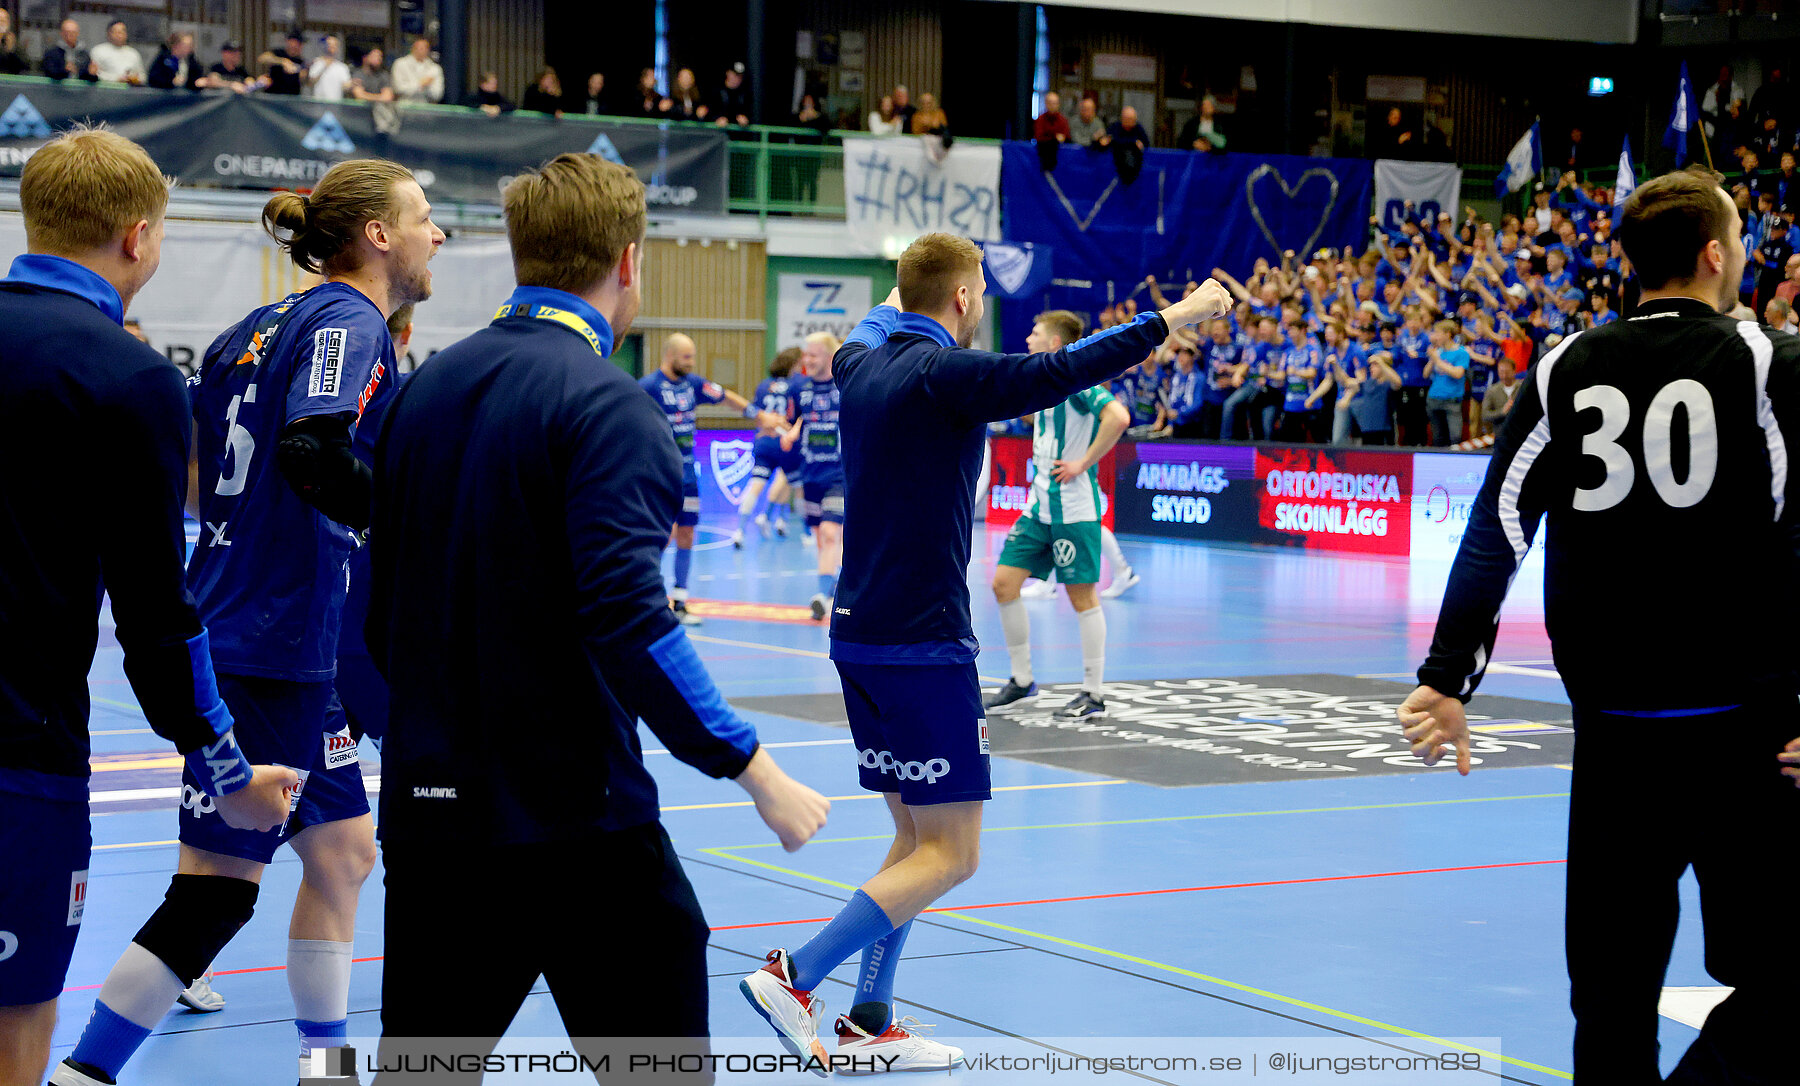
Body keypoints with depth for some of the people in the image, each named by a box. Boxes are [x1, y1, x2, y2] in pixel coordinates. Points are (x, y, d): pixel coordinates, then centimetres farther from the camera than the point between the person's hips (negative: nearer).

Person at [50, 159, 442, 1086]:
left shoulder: (261, 329, 13)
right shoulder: (348, 321, -12)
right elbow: (312, 451, -29)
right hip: (268, 652, -10)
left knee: (341, 850, 17)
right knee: (217, 887, -5)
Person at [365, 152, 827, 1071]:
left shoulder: (422, 391, 9)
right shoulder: (606, 405, -13)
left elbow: (381, 613, 15)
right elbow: (626, 618, -23)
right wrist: (755, 770, -18)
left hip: (431, 801, 7)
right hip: (577, 815, -7)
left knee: (418, 1067, 13)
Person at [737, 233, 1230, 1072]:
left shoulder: (863, 366, 10)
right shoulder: (945, 372, -14)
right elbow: (1057, 372, -26)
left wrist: (893, 305, 56)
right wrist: (1175, 317, -19)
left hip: (858, 636, 9)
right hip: (923, 646, -9)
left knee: (918, 836, 16)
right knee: (949, 853, -5)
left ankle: (868, 1024, 15)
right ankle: (794, 978, -13)